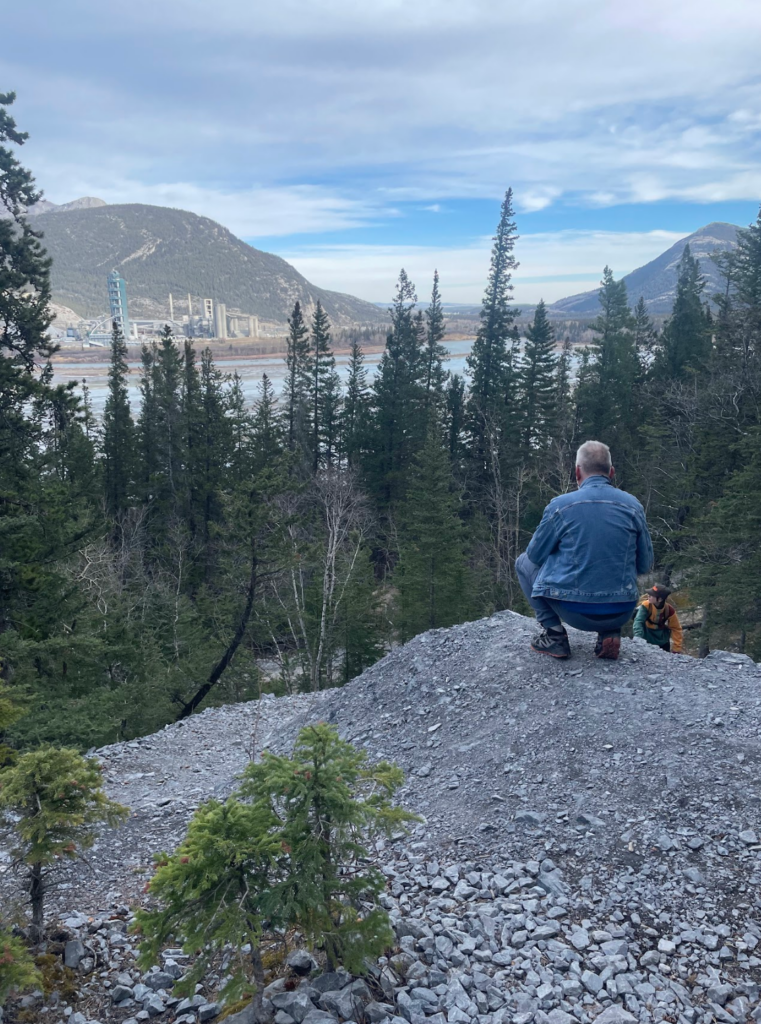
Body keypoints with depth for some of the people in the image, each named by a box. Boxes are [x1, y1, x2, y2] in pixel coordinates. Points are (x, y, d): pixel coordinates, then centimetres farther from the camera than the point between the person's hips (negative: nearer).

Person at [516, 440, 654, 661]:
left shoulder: (560, 505, -8)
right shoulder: (633, 505, 0)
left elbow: (536, 555, 4)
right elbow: (645, 565, 8)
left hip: (574, 611, -3)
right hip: (621, 614, 3)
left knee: (524, 562, 20)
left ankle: (553, 633, 7)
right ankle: (610, 633, 12)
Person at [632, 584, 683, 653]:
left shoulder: (669, 610, -18)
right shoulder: (646, 605, -24)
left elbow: (676, 629, -8)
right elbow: (638, 621, -32)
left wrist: (677, 649, -9)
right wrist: (638, 638, -48)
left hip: (663, 642, 2)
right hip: (647, 641, -2)